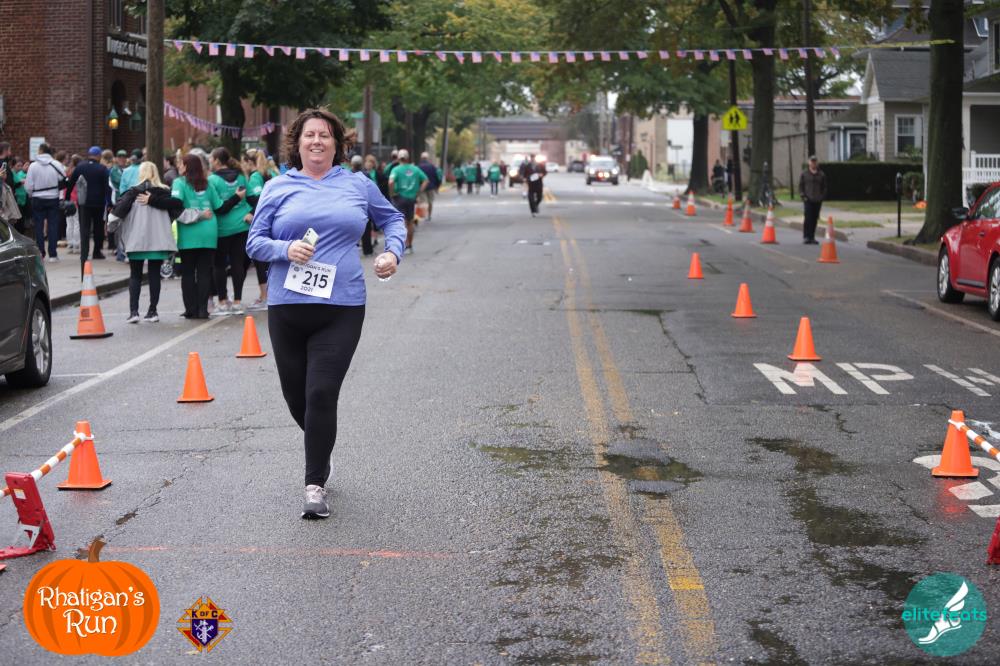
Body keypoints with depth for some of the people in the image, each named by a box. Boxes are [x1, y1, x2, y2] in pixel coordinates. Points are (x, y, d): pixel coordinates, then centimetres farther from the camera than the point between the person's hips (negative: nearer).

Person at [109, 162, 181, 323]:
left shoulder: (134, 192, -3)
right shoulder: (165, 192, 4)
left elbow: (118, 210, -9)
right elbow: (177, 205, -13)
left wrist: (111, 224, 7)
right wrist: (154, 200, -12)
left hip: (137, 240, -1)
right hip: (158, 240, 2)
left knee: (135, 275, 7)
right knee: (154, 275, 9)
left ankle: (133, 311, -4)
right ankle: (152, 311, 9)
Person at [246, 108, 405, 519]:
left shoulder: (358, 185, 9)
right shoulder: (278, 188, 7)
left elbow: (392, 218, 24)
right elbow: (254, 242, 5)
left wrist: (393, 251, 5)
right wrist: (285, 249, -14)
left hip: (342, 308, -1)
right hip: (287, 306, 2)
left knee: (321, 395, -13)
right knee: (296, 396, 10)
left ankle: (315, 485, -3)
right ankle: (321, 451, 41)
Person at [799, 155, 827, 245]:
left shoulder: (821, 175, 10)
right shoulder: (804, 173, 4)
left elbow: (824, 187, 15)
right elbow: (800, 186, 6)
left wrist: (822, 196, 2)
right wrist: (803, 195, -5)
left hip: (817, 201, 3)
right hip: (808, 200, -3)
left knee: (814, 219, 5)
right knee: (807, 218, -12)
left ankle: (812, 237, 11)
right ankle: (806, 237, -9)